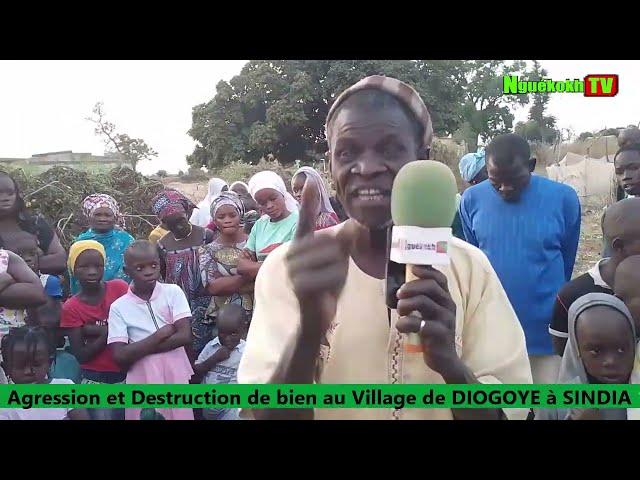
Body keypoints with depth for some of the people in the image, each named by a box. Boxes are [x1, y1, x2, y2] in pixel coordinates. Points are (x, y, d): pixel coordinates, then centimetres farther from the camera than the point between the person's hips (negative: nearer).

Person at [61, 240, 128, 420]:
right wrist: (110, 331, -18)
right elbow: (81, 356, -7)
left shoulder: (120, 287, -3)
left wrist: (97, 330, -14)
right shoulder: (71, 308, -4)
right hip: (96, 382, -1)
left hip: (129, 375, 1)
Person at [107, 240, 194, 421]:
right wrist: (160, 334, -13)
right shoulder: (118, 307, -3)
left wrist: (140, 348, -12)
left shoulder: (173, 292, -3)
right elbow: (120, 356, -10)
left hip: (176, 374, 1)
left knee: (180, 415, 8)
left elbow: (185, 336, -12)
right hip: (142, 379, 0)